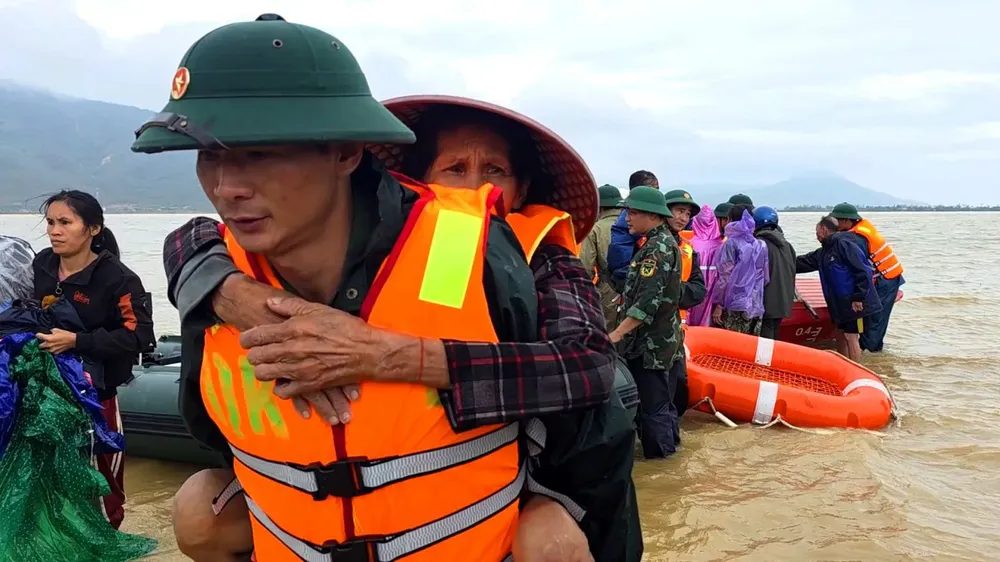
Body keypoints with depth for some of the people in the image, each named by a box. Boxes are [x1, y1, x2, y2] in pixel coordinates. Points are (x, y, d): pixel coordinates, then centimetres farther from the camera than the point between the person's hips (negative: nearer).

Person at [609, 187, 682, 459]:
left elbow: (648, 300, -26)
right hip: (659, 338, 10)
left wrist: (618, 333, -27)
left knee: (652, 401, 0)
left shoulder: (658, 247, -19)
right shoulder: (661, 242, 13)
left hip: (652, 342, -10)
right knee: (661, 398, 20)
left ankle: (658, 452, 12)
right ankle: (667, 444, 32)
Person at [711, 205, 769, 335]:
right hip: (756, 306, 6)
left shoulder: (731, 244, -7)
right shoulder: (760, 246, 8)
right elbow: (765, 278, 10)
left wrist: (719, 305, -6)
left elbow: (726, 277, -10)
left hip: (735, 306, -5)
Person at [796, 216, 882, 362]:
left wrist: (858, 298, -21)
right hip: (841, 303, 9)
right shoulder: (824, 252, 14)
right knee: (841, 335, 15)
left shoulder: (844, 244, -15)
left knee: (851, 337, -6)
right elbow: (803, 262, 20)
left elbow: (862, 271, -20)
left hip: (857, 303, -9)